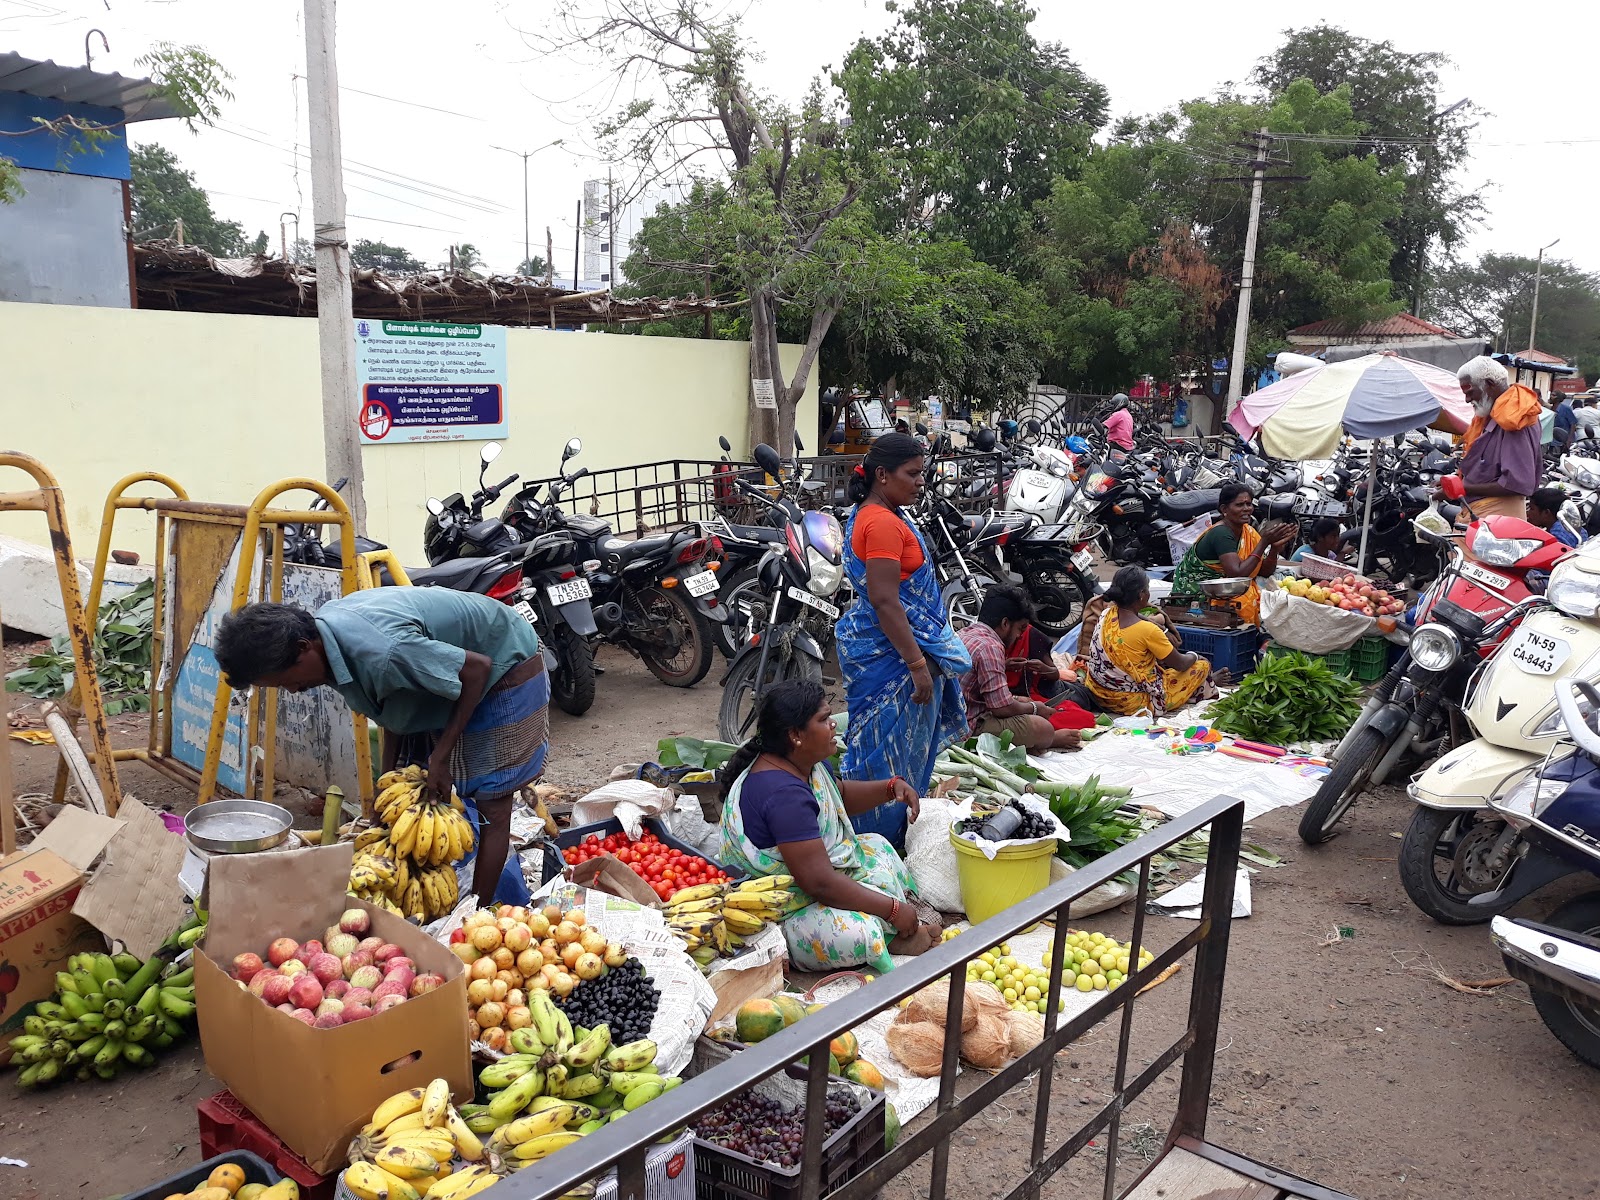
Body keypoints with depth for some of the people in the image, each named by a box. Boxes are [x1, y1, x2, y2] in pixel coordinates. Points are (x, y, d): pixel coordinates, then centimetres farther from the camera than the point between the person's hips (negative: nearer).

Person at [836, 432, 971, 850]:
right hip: (890, 654, -11)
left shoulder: (869, 515, 12)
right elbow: (884, 601, -26)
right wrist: (918, 665, -24)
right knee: (890, 752, -1)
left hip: (881, 649, 11)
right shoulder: (883, 522, -21)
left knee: (881, 748, 18)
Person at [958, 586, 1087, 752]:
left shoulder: (965, 633, 12)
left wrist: (1015, 699, 15)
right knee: (1043, 728, -17)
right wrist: (1033, 708, -2)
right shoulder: (990, 647, -19)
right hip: (972, 725, -11)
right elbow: (1003, 708, -21)